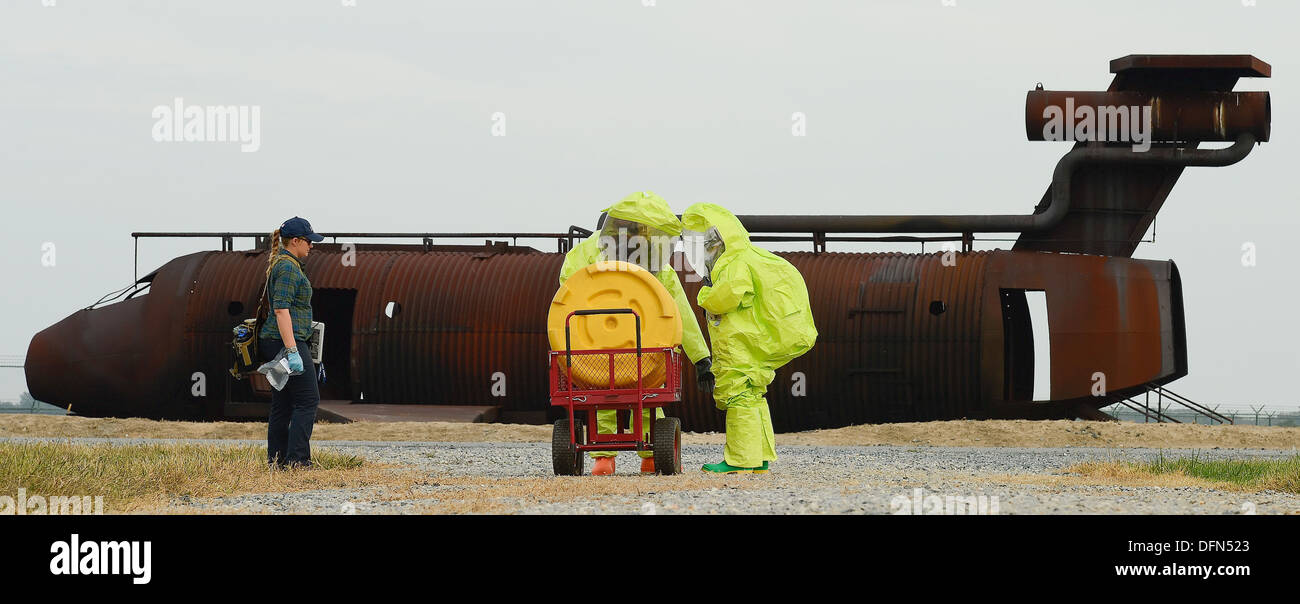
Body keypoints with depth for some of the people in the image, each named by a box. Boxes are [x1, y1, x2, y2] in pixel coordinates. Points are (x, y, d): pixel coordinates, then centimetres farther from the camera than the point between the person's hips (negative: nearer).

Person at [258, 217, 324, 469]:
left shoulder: (280, 264, 19)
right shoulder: (288, 268, -13)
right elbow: (281, 309, -22)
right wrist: (292, 351, -26)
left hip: (274, 343, 10)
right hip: (286, 341, -10)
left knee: (282, 404, 10)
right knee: (308, 399, -9)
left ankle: (276, 461, 11)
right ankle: (297, 459, -13)